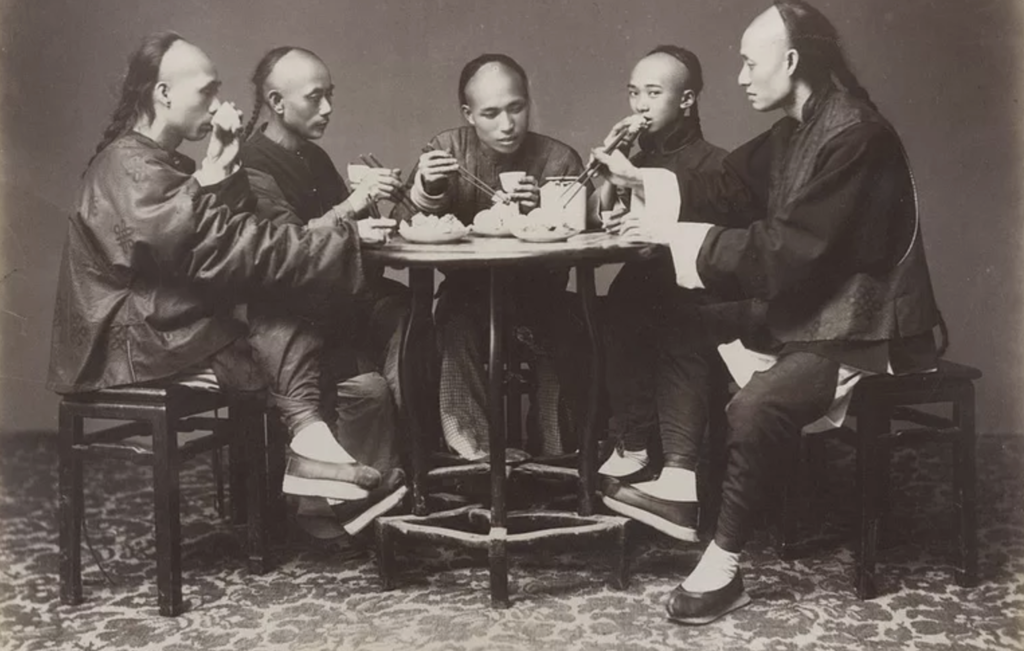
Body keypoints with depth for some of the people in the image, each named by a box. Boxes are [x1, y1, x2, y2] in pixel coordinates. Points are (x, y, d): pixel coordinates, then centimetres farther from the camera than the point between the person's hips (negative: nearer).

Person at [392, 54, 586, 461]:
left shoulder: (559, 160, -2)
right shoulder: (446, 151, 1)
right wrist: (425, 191, -24)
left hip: (537, 293, 0)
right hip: (468, 293, 0)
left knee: (563, 328, -28)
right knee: (457, 319, -32)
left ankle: (561, 454, -8)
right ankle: (472, 453, -22)